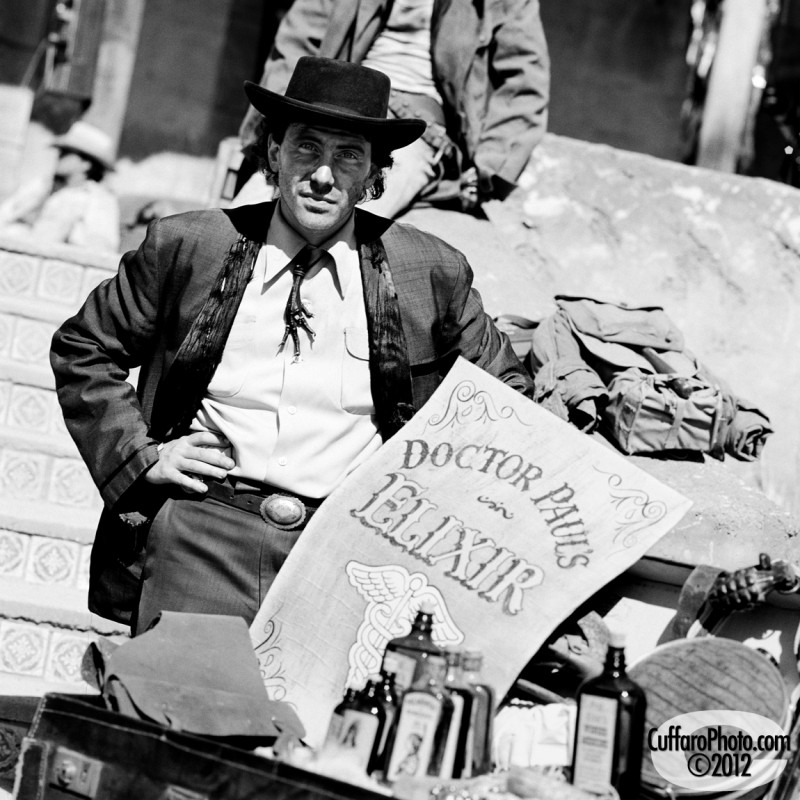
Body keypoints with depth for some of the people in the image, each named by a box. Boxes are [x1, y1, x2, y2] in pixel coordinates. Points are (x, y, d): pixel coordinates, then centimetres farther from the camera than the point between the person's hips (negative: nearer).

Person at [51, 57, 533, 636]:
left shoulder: (432, 273, 7)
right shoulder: (186, 247, 7)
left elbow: (507, 391, 20)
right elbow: (81, 347, 18)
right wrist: (140, 454, 6)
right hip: (204, 523, 0)